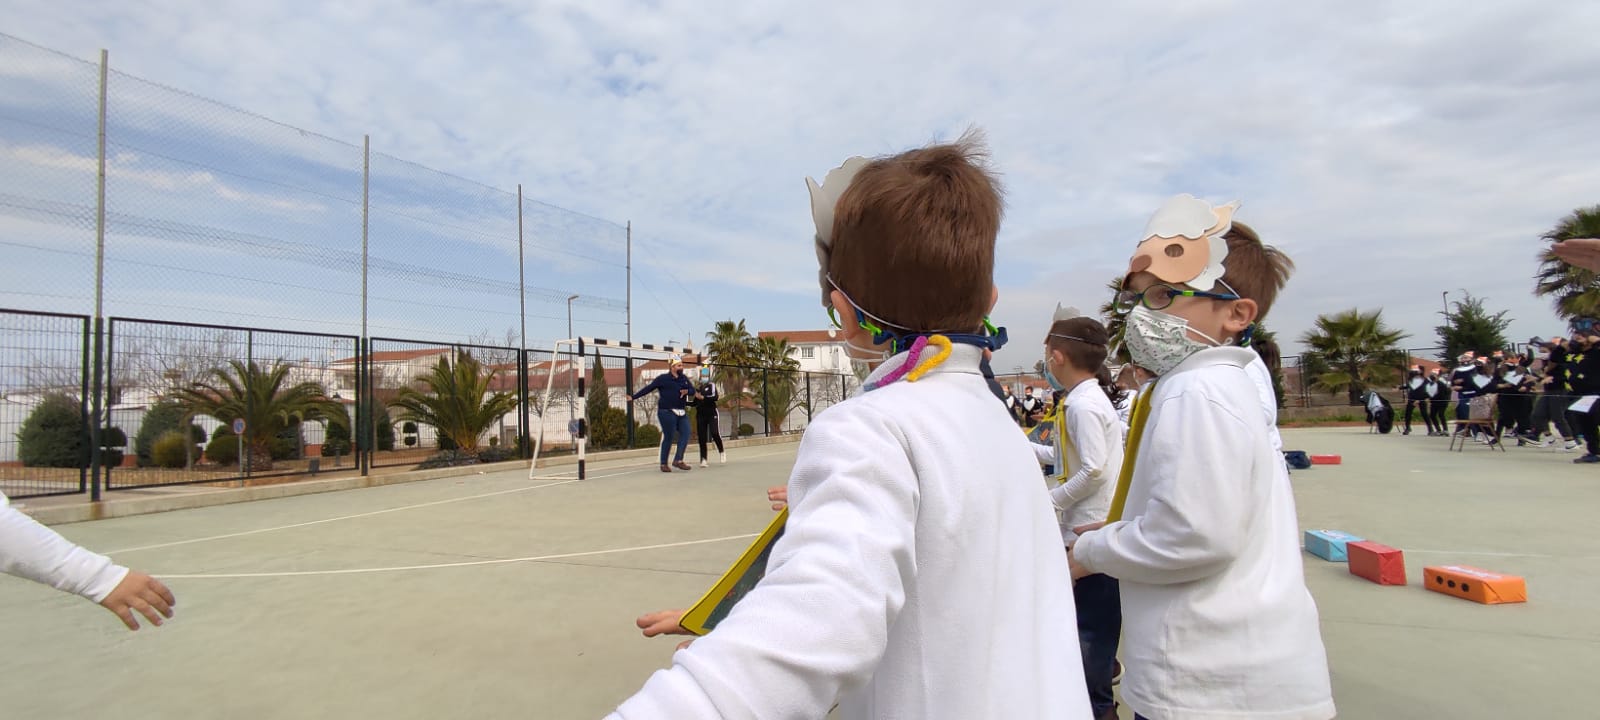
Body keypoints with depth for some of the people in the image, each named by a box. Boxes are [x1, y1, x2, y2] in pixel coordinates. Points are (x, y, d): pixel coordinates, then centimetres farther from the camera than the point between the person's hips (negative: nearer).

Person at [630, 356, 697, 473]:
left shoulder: (684, 379, 14)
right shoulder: (663, 378, -4)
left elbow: (693, 390, 13)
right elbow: (648, 388, -3)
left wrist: (687, 391, -11)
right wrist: (633, 397, -6)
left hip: (681, 413, 6)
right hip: (667, 412, -6)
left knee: (685, 434, -6)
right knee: (668, 437, -3)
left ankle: (678, 460, -1)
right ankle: (663, 464, 8)